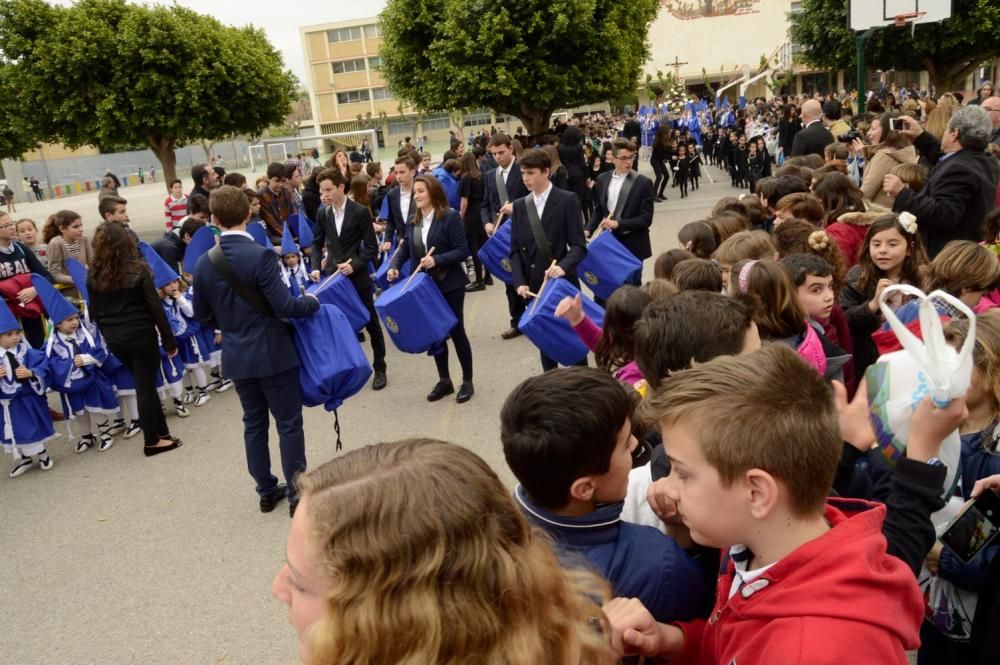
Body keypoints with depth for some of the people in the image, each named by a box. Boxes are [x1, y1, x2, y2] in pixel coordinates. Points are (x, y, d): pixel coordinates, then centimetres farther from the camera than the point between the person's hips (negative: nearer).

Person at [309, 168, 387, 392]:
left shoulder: (361, 211, -10)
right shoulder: (322, 213, 2)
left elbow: (371, 247, -9)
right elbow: (317, 243, 11)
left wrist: (354, 264, -22)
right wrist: (316, 267, -4)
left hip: (357, 277, -3)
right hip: (333, 276, 3)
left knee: (371, 323, 8)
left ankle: (379, 368, 22)